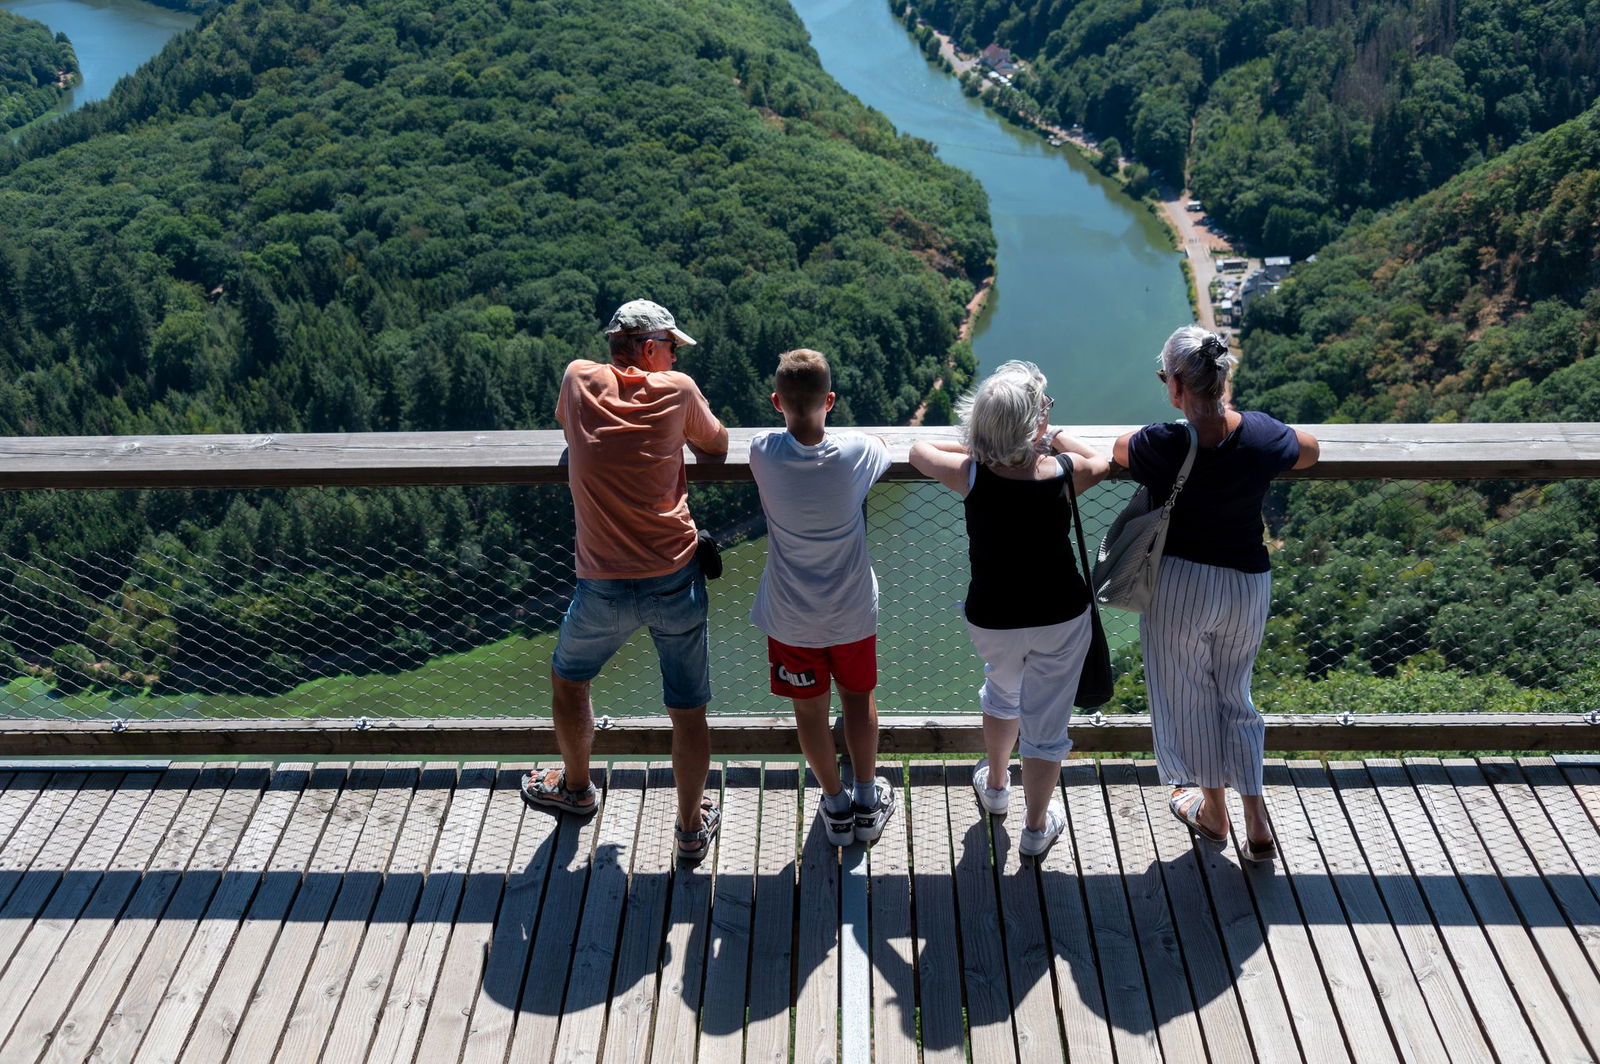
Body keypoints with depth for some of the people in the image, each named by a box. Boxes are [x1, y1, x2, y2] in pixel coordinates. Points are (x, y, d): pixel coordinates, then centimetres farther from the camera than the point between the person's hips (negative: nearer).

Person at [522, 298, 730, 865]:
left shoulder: (580, 378, -1)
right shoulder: (677, 388, -5)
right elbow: (718, 445, 12)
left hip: (604, 586, 1)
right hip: (676, 581, -1)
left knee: (568, 679, 28)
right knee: (688, 711, 14)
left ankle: (576, 788, 47)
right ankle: (691, 828, 27)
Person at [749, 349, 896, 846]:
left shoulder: (764, 453, -21)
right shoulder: (857, 453, -19)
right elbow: (884, 445, 7)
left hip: (791, 617, 0)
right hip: (852, 612, 1)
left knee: (810, 708, 17)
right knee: (859, 698, 21)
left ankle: (836, 806, 32)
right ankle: (868, 802, 35)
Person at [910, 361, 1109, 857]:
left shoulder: (970, 474, -20)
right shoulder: (1063, 473, -20)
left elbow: (919, 449, 1)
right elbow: (1102, 462, 5)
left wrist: (982, 445, 2)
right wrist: (1051, 437, 9)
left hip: (992, 620, 2)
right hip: (1060, 616, -1)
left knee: (1002, 693, 32)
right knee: (1045, 723, 15)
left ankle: (996, 785, 52)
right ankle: (1037, 827, 33)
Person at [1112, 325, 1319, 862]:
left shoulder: (1160, 447, -22)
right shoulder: (1262, 435, -14)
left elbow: (1117, 450, 2)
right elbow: (1310, 450, 10)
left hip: (1178, 582, -3)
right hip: (1247, 581, 3)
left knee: (1187, 696, 17)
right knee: (1234, 693, 21)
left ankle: (1212, 811, 33)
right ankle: (1257, 825, 18)